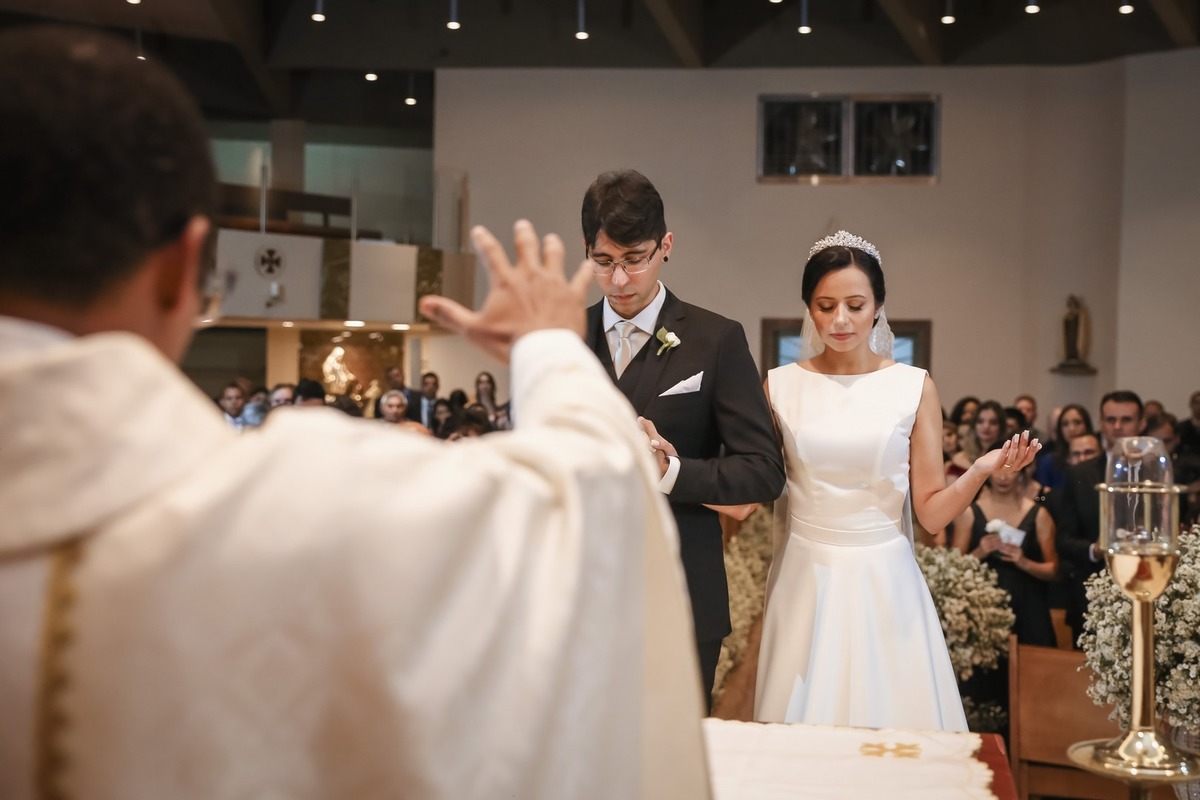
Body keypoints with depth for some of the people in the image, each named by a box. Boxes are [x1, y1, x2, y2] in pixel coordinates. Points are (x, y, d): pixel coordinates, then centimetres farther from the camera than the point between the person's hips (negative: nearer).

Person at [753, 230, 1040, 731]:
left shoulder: (914, 387, 1)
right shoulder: (781, 386, 3)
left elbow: (932, 512, 0)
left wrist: (980, 472, -18)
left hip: (883, 583, 0)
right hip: (805, 582, 1)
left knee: (891, 715, 3)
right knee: (801, 738, 3)